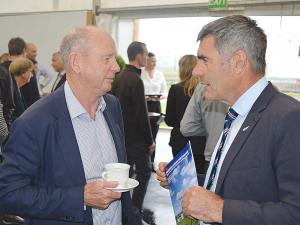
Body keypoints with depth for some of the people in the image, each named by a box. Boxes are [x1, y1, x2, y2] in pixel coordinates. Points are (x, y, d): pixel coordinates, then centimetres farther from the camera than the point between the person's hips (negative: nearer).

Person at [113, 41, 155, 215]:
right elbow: (142, 114, -19)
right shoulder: (136, 80, -19)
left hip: (122, 134, 9)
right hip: (136, 136, -9)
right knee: (144, 172, 1)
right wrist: (150, 140, -13)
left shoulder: (120, 76, 9)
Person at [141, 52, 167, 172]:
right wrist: (143, 98, -16)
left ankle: (151, 162, 13)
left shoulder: (160, 74, 12)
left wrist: (161, 96, -6)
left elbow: (165, 91, 14)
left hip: (155, 106, 3)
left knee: (153, 135, 5)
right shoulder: (139, 74, -1)